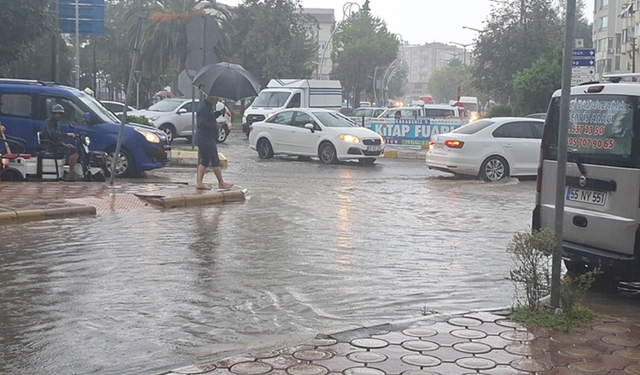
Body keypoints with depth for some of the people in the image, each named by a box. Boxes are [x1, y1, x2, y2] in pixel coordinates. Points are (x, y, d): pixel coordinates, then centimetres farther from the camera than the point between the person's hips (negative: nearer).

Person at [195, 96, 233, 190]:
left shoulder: (208, 107, 14)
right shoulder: (204, 108, -18)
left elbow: (210, 118, 24)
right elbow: (202, 123, -24)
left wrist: (219, 113, 10)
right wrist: (215, 125, -16)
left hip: (202, 137, 10)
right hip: (206, 137, -10)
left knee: (204, 160, 11)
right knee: (215, 160, -3)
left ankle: (199, 182, 10)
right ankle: (221, 183, 4)